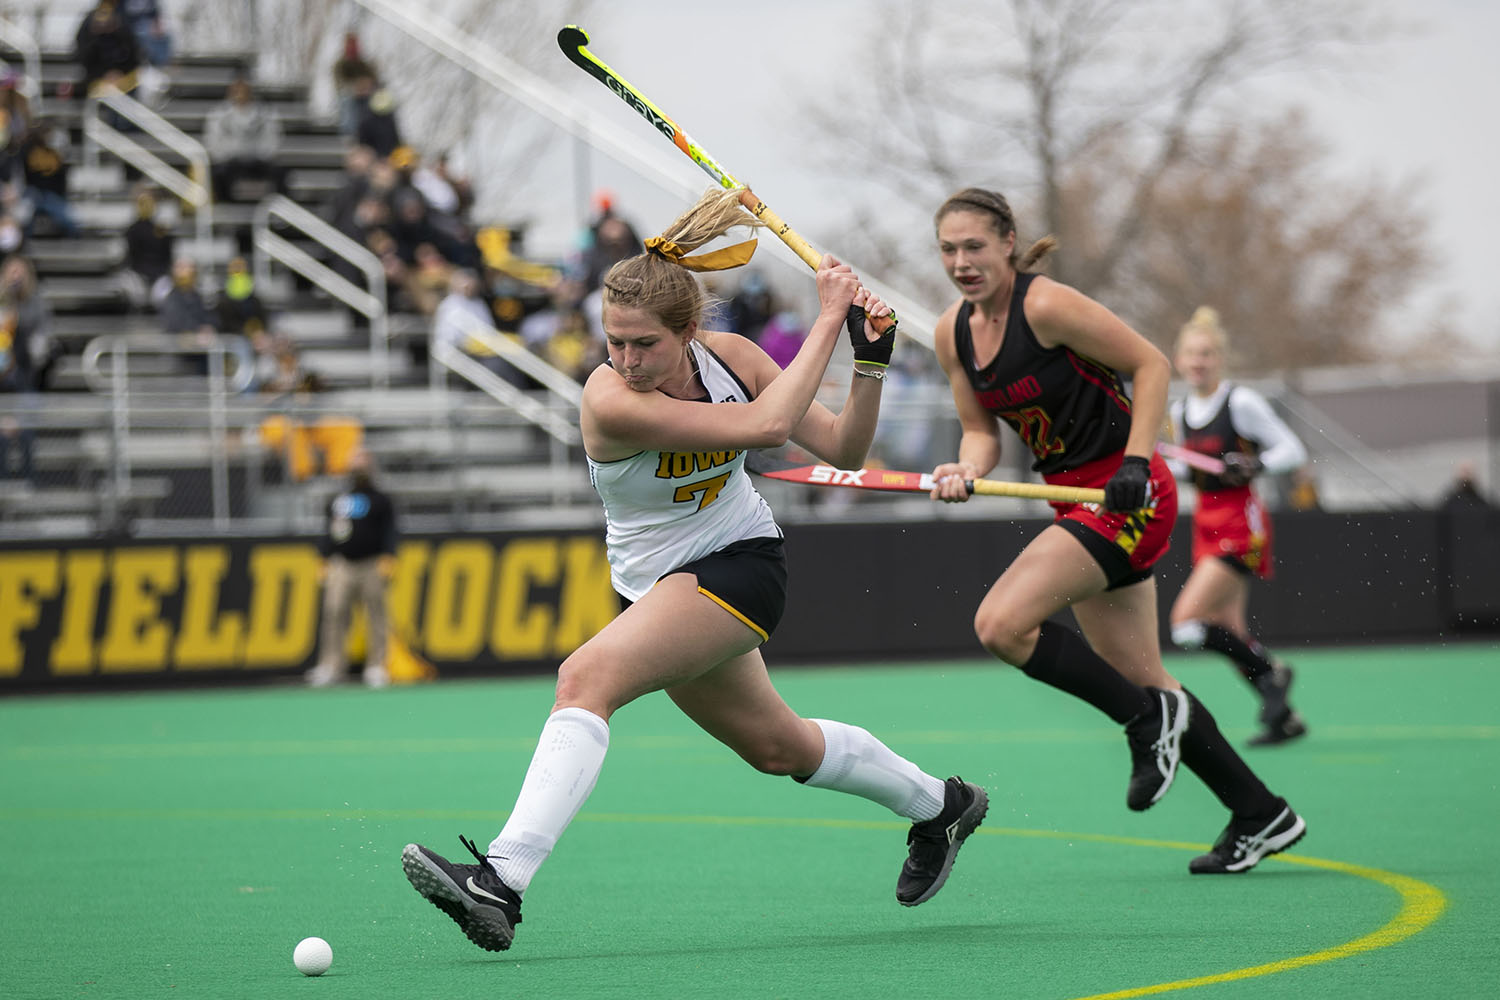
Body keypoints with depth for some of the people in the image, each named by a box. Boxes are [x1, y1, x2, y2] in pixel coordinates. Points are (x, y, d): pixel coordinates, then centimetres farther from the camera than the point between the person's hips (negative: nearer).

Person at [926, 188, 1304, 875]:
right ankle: (1261, 815, 20)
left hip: (1126, 494, -9)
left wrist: (1136, 461, -20)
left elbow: (1151, 364, -12)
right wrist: (966, 470, -9)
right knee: (1137, 677, 10)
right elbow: (981, 430, 13)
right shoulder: (953, 333, 6)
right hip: (1078, 498, 9)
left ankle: (1151, 718, -6)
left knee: (1001, 623, -21)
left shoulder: (1046, 305, -16)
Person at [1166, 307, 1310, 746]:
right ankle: (1284, 717, 17)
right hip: (1206, 524, 7)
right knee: (1229, 633, 6)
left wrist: (1255, 466, -26)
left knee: (1187, 622, -17)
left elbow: (1293, 450, -9)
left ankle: (1270, 672, 1)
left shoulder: (1241, 402, -11)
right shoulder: (1180, 411, 9)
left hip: (1241, 524, -7)